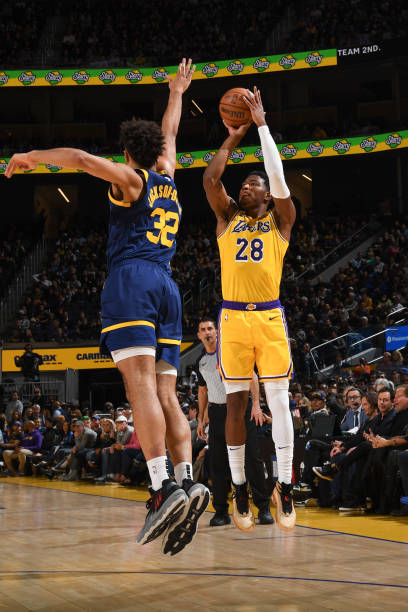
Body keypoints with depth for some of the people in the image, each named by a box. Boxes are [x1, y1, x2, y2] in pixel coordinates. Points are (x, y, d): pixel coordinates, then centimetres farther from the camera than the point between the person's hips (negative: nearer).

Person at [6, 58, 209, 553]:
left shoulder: (129, 179, 7)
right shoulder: (167, 178, 24)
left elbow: (80, 157, -9)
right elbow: (169, 135, 43)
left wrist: (30, 156, 5)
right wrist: (176, 92, 59)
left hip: (132, 282, -7)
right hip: (167, 288, 7)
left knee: (141, 386, -19)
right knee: (165, 394, 1)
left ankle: (164, 487, -34)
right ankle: (186, 479, -18)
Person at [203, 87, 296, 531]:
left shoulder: (280, 219, 7)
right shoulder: (227, 217, 12)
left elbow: (278, 177, -8)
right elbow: (210, 179, -3)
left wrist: (262, 124, -5)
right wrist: (232, 139, 4)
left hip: (269, 316, -1)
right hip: (233, 317, 2)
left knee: (279, 401, -6)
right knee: (236, 404, 3)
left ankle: (284, 486, 2)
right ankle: (239, 489, 10)